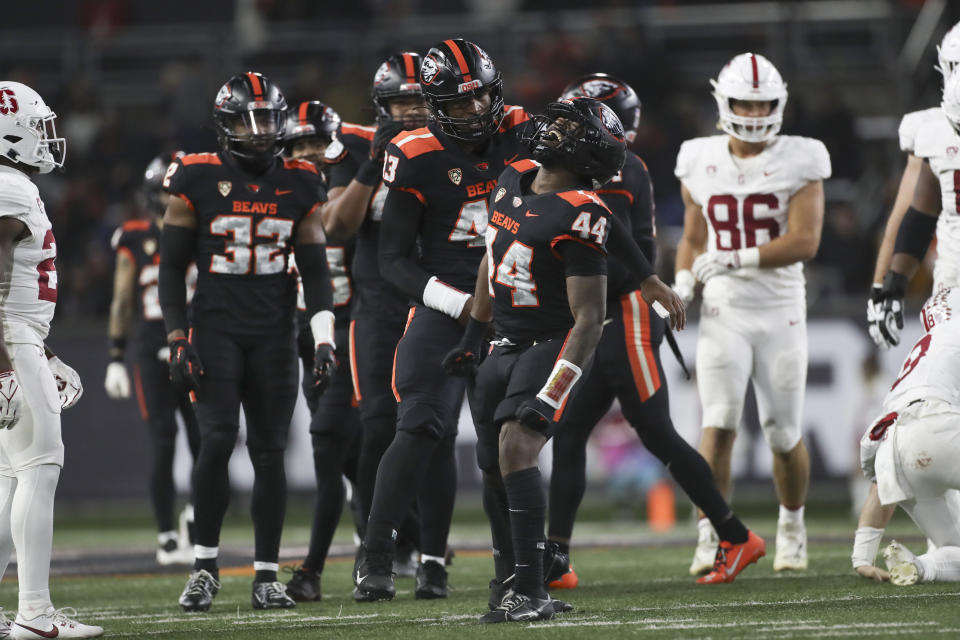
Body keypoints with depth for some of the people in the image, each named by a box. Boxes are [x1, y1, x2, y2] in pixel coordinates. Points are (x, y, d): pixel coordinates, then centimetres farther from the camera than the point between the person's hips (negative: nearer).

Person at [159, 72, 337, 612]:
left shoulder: (300, 186, 6)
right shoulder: (197, 181, -1)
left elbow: (316, 269, 8)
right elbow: (172, 268, 2)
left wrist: (325, 340, -2)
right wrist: (178, 340, -6)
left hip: (275, 334, 2)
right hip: (215, 328, -2)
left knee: (270, 451, 1)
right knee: (218, 439, -15)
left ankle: (267, 576, 7)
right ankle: (206, 566, -3)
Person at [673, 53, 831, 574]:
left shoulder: (799, 162, -5)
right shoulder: (701, 164, 4)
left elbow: (805, 241, -15)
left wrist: (735, 259, -22)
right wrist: (682, 286, -2)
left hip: (781, 311, -1)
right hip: (723, 312, 1)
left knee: (784, 435, 6)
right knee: (719, 423, -17)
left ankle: (792, 525, 32)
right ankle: (710, 539, -16)